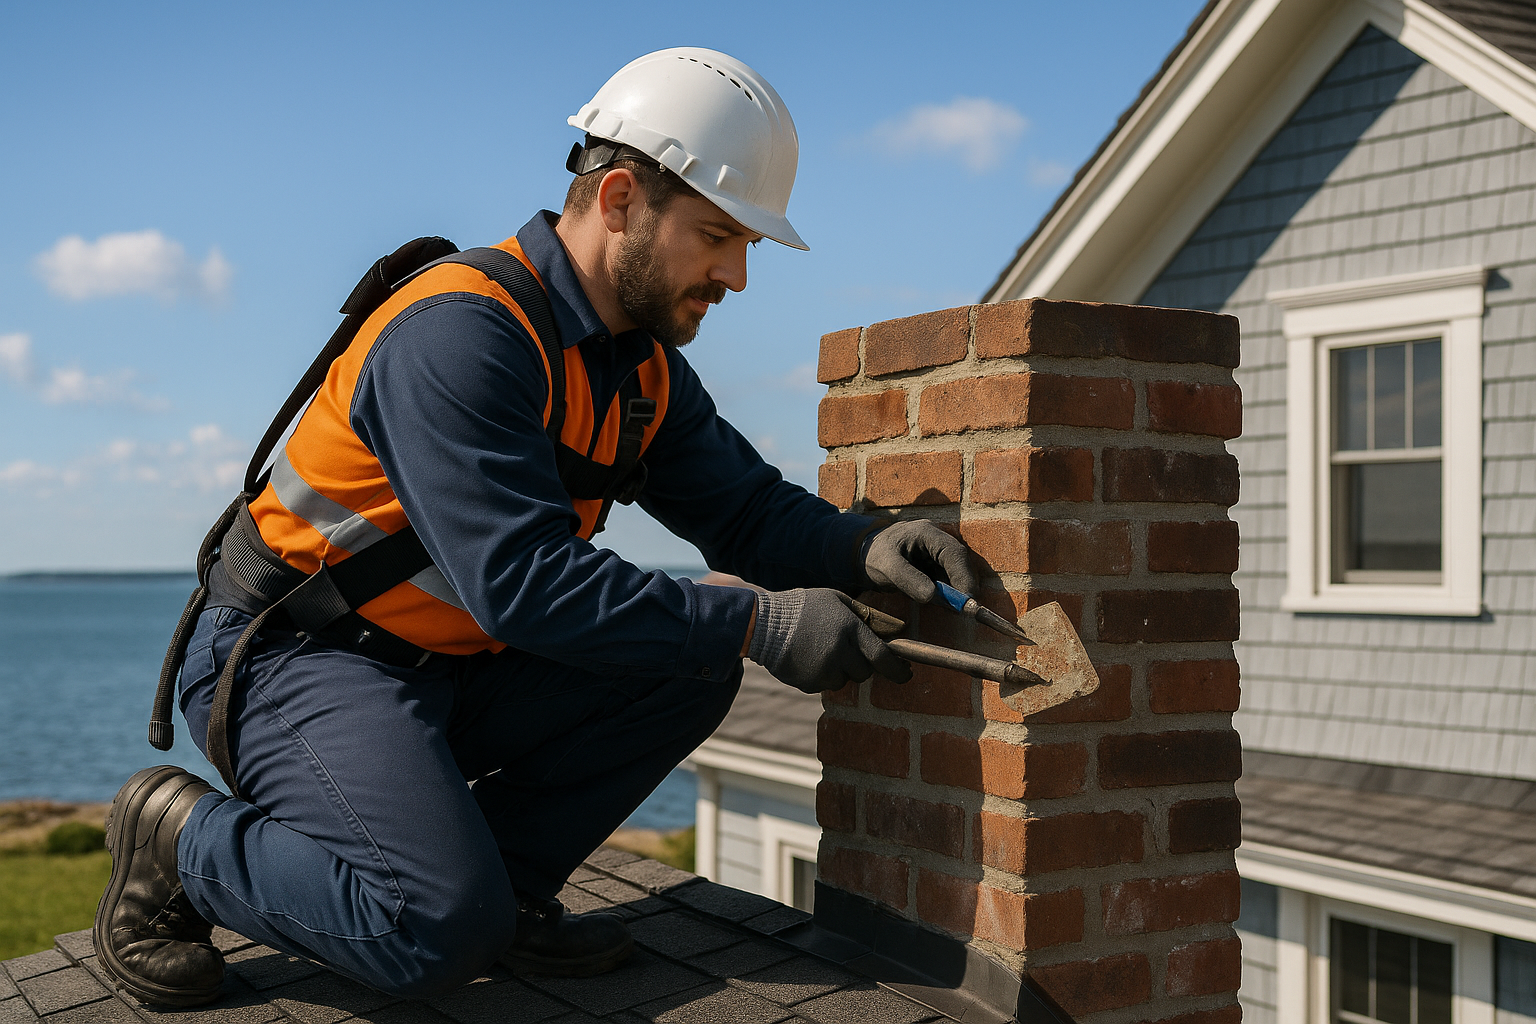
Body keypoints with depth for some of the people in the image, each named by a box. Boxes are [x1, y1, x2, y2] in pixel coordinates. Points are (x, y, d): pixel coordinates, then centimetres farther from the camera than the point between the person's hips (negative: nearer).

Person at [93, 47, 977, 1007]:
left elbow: (746, 507, 5)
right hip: (297, 661, -8)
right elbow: (525, 580, -32)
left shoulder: (644, 365, 5)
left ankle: (505, 876, 1)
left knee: (691, 664, -7)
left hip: (458, 669, 8)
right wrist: (758, 624, -32)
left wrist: (862, 547, -17)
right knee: (444, 929, -26)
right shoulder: (458, 333, -25)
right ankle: (182, 839, -2)